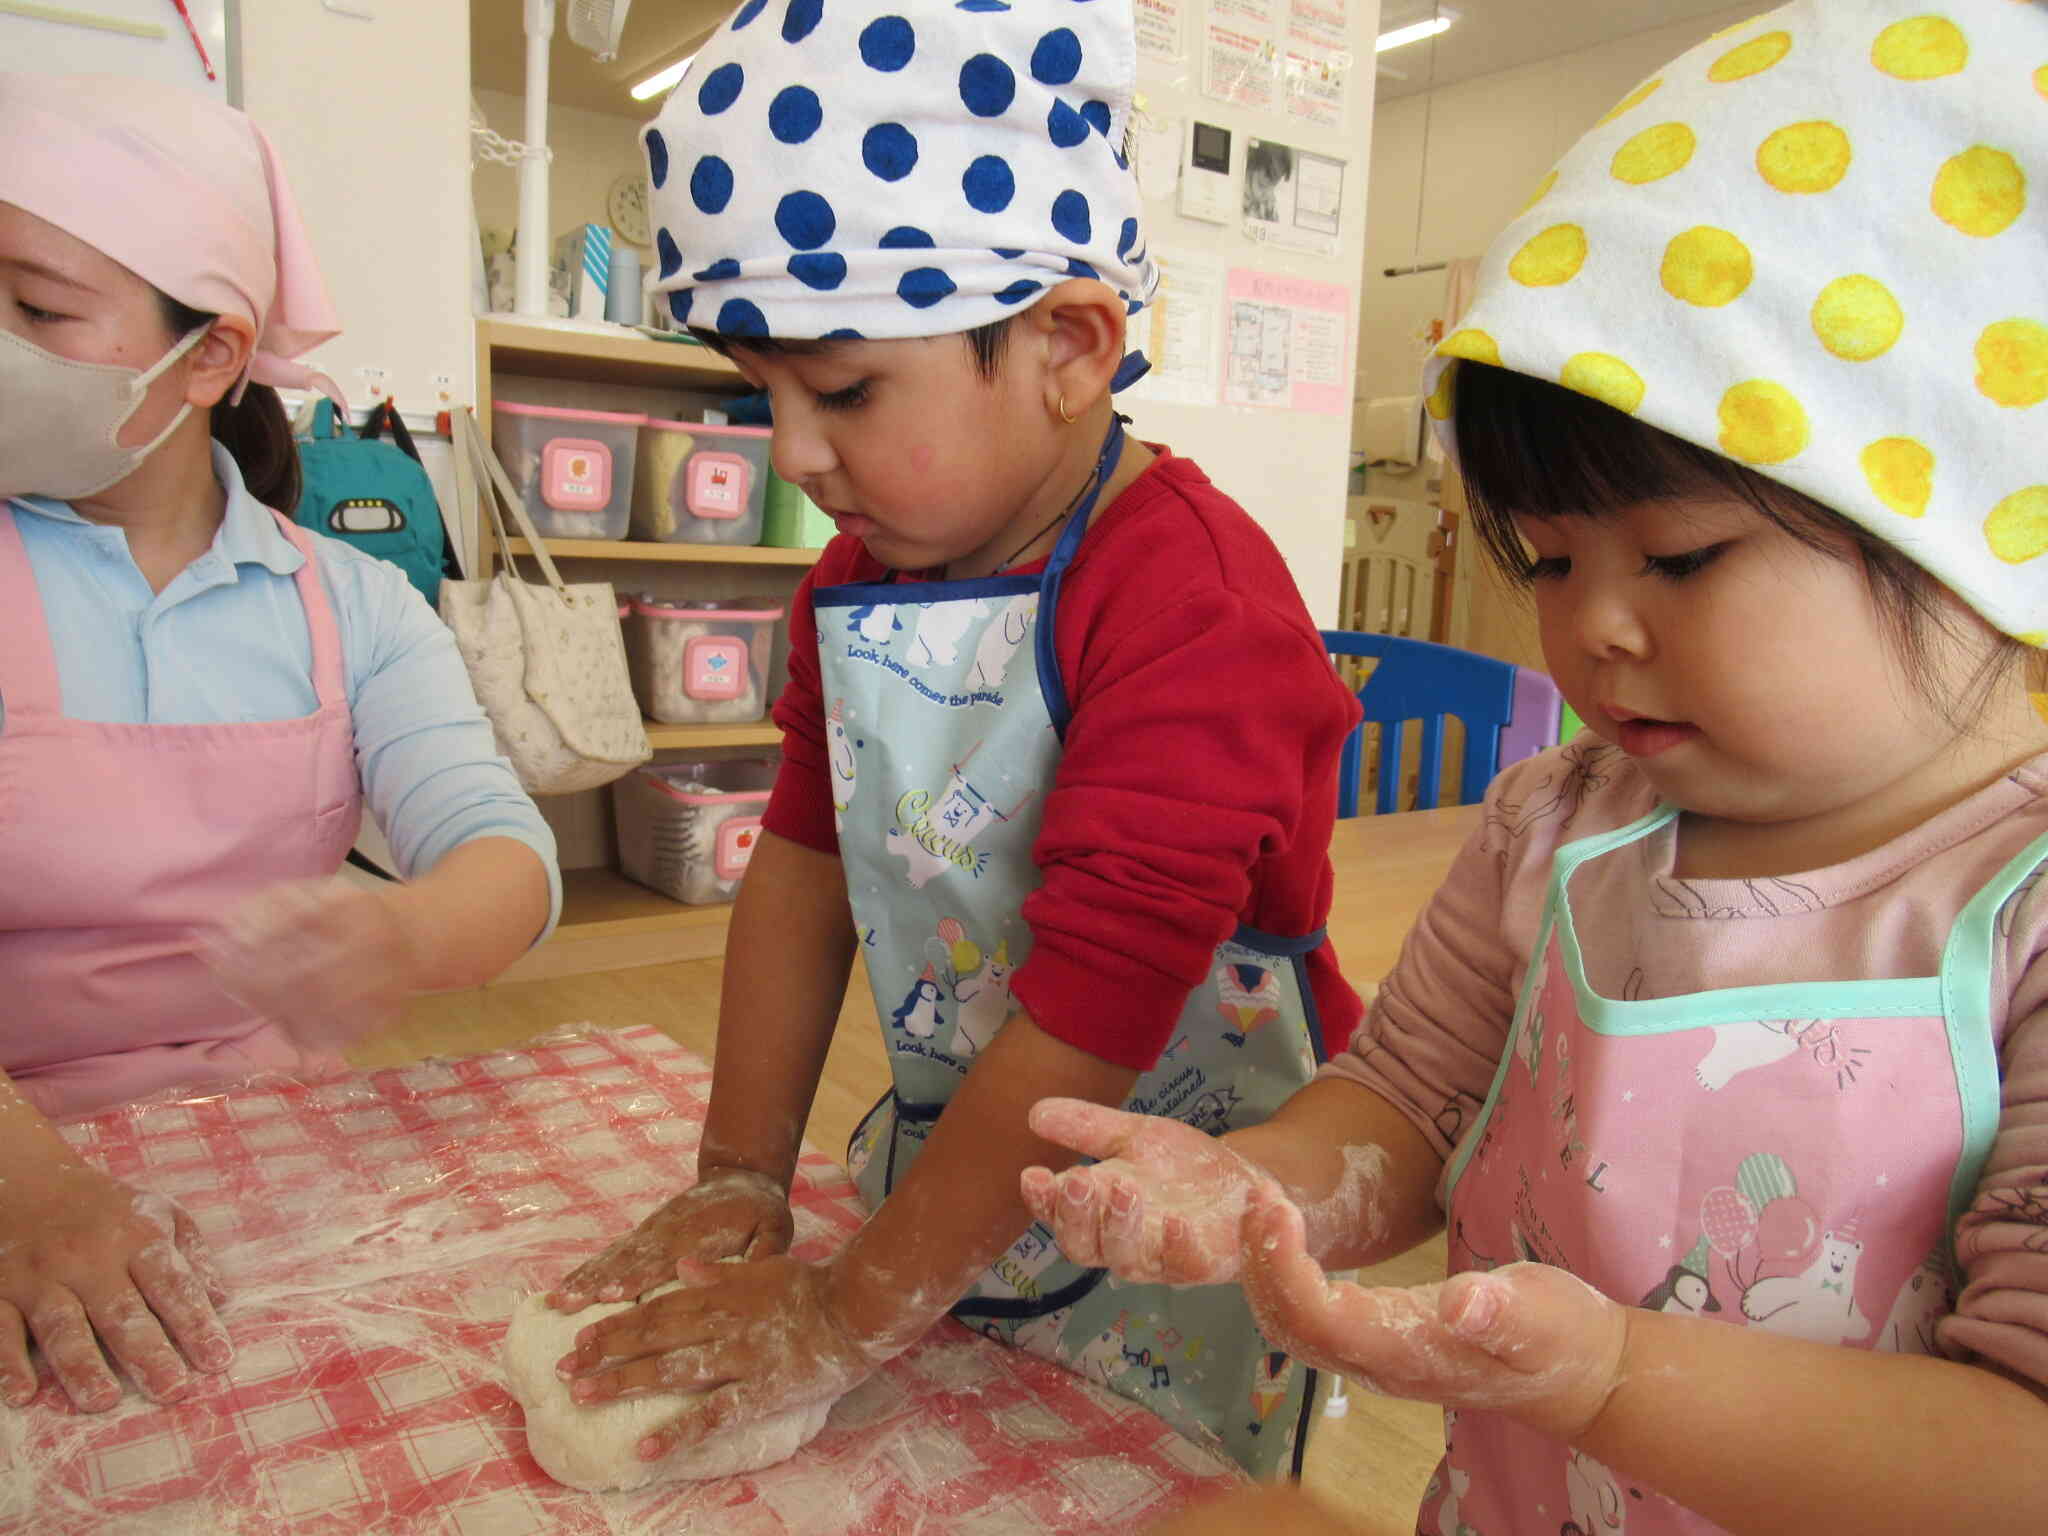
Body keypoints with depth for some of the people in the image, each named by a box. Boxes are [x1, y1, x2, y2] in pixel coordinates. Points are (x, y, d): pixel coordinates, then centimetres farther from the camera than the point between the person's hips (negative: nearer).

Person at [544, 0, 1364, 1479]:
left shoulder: (1192, 602, -28)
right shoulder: (857, 583, -1)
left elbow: (1098, 998, -30)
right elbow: (805, 857, 4)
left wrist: (855, 1313, -22)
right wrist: (740, 1173, 1)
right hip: (946, 1164, 7)